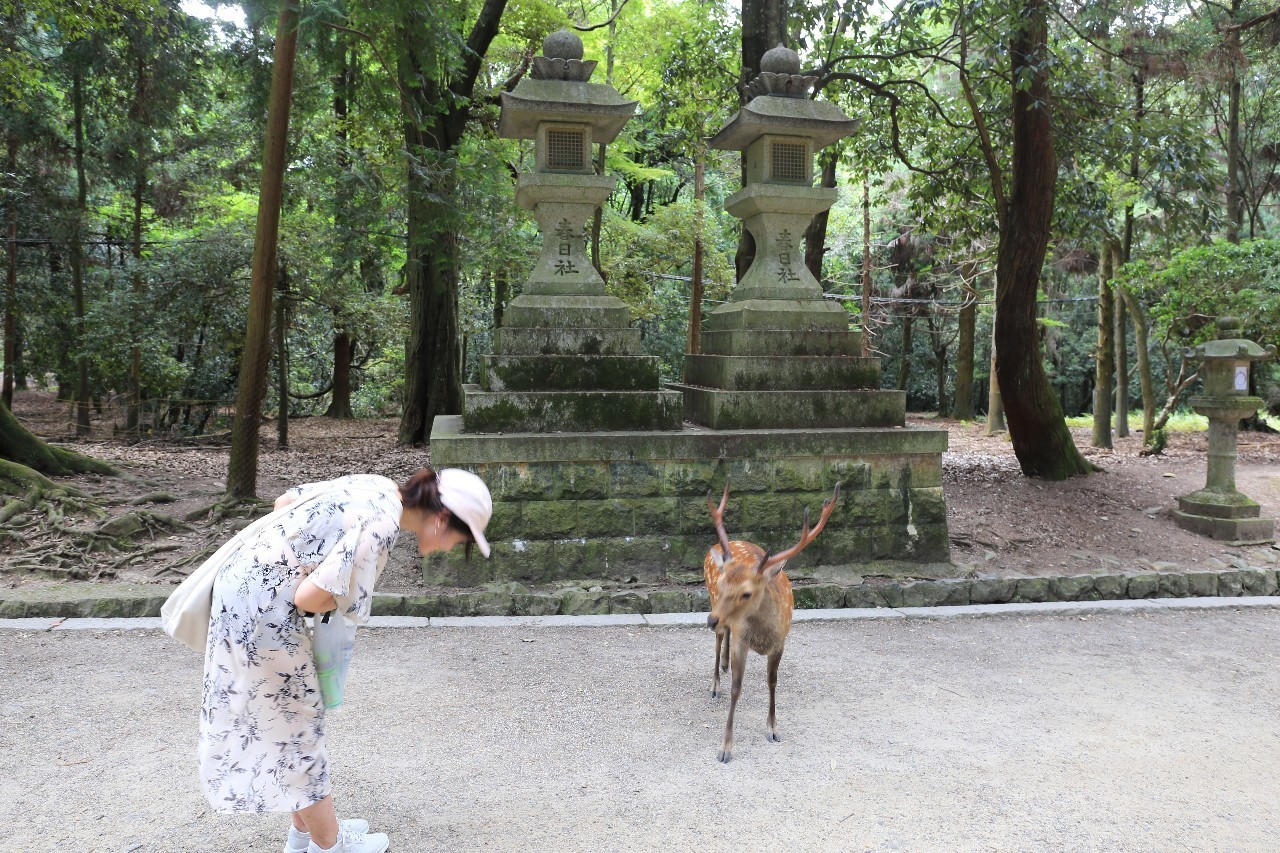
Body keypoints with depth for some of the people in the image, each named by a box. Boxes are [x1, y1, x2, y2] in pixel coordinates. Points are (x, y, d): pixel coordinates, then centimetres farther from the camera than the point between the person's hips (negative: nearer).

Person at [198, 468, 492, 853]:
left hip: (245, 580, 9)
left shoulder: (377, 487, 5)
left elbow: (284, 501, 15)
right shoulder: (381, 525, -22)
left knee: (286, 717, 19)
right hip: (263, 605, -9)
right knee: (296, 724, 7)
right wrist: (345, 598, -3)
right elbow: (309, 598, -22)